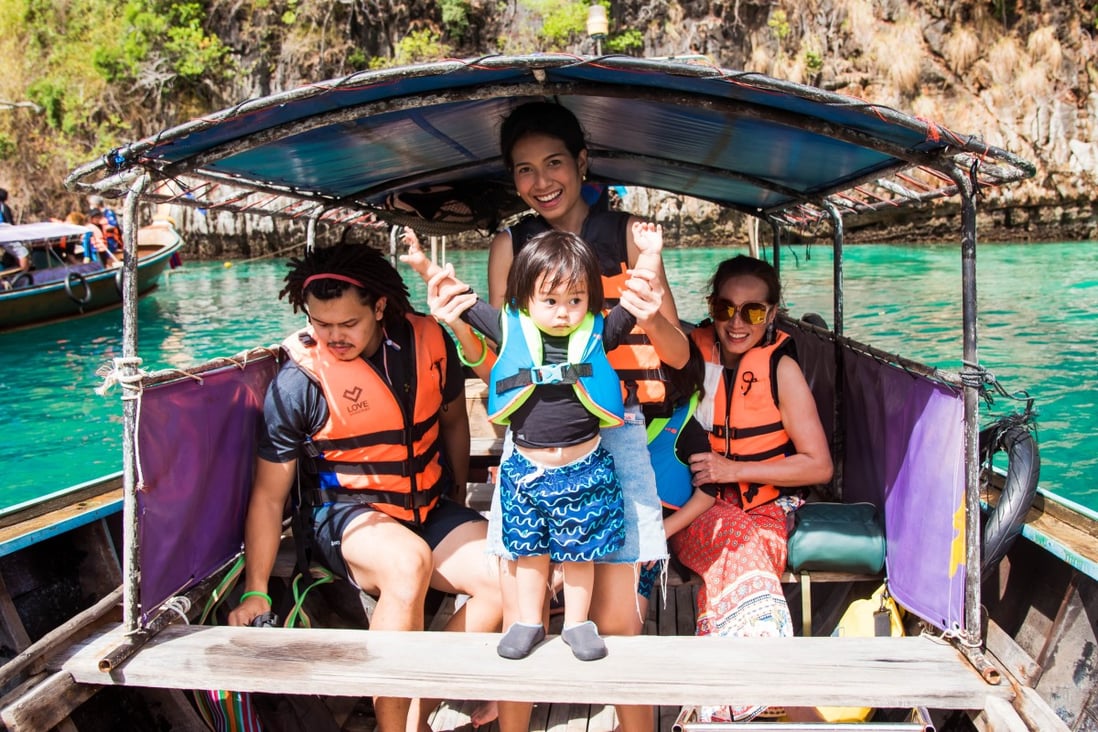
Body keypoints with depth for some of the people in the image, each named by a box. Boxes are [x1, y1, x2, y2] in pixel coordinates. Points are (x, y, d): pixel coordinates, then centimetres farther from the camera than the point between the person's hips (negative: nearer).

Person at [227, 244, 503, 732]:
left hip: (428, 508, 4)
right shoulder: (298, 380, -14)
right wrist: (255, 592, -10)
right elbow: (269, 494, -9)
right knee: (409, 562, -35)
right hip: (347, 515, -4)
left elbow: (453, 419, 15)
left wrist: (456, 502, 22)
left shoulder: (429, 343, -5)